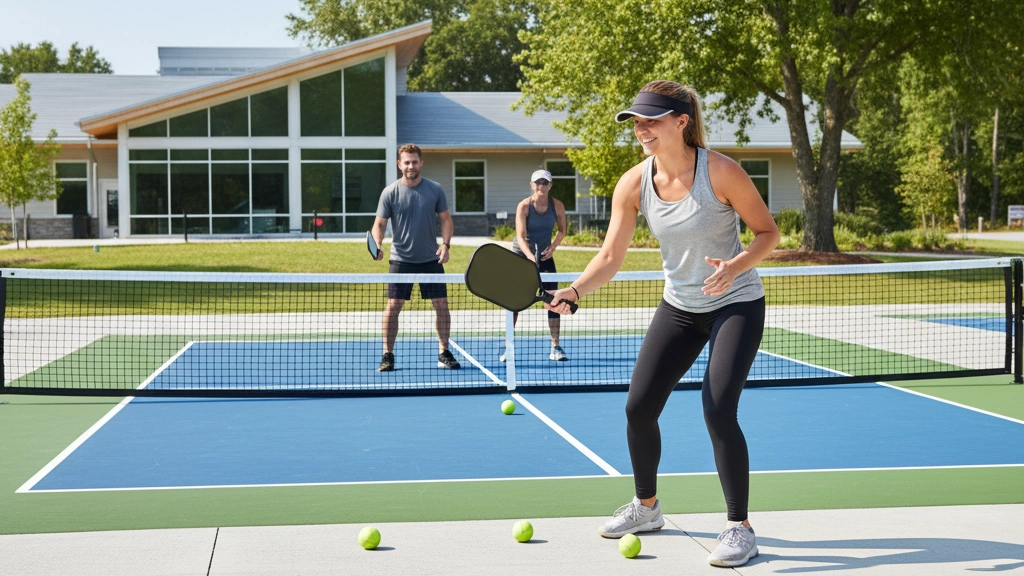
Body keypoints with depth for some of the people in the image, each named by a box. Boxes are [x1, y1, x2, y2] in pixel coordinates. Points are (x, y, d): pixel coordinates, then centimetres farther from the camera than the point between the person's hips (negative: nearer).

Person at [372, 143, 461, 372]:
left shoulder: (435, 190, -1)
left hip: (431, 259, 2)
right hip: (401, 260, -1)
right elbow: (380, 224, -4)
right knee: (393, 306, -5)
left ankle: (443, 354, 14)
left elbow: (446, 219, 6)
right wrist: (377, 245, -22)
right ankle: (387, 356, 6)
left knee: (442, 305, 1)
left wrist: (446, 244, -10)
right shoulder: (390, 192, -6)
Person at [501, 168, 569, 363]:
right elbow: (521, 237, -27)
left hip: (545, 256, 2)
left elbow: (561, 230, 8)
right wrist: (531, 257, -43)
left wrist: (553, 247, -10)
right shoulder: (524, 206, -19)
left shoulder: (557, 206, -10)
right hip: (521, 255, -2)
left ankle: (555, 347, 1)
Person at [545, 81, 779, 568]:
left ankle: (739, 528, -2)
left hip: (736, 305, -5)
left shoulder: (720, 172, -21)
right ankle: (646, 506, 29)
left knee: (718, 410, -18)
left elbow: (767, 232, -11)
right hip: (679, 308, 5)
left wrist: (736, 265, -29)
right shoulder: (633, 184, -9)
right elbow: (610, 258, -9)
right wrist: (575, 291, -27)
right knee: (639, 406, 3)